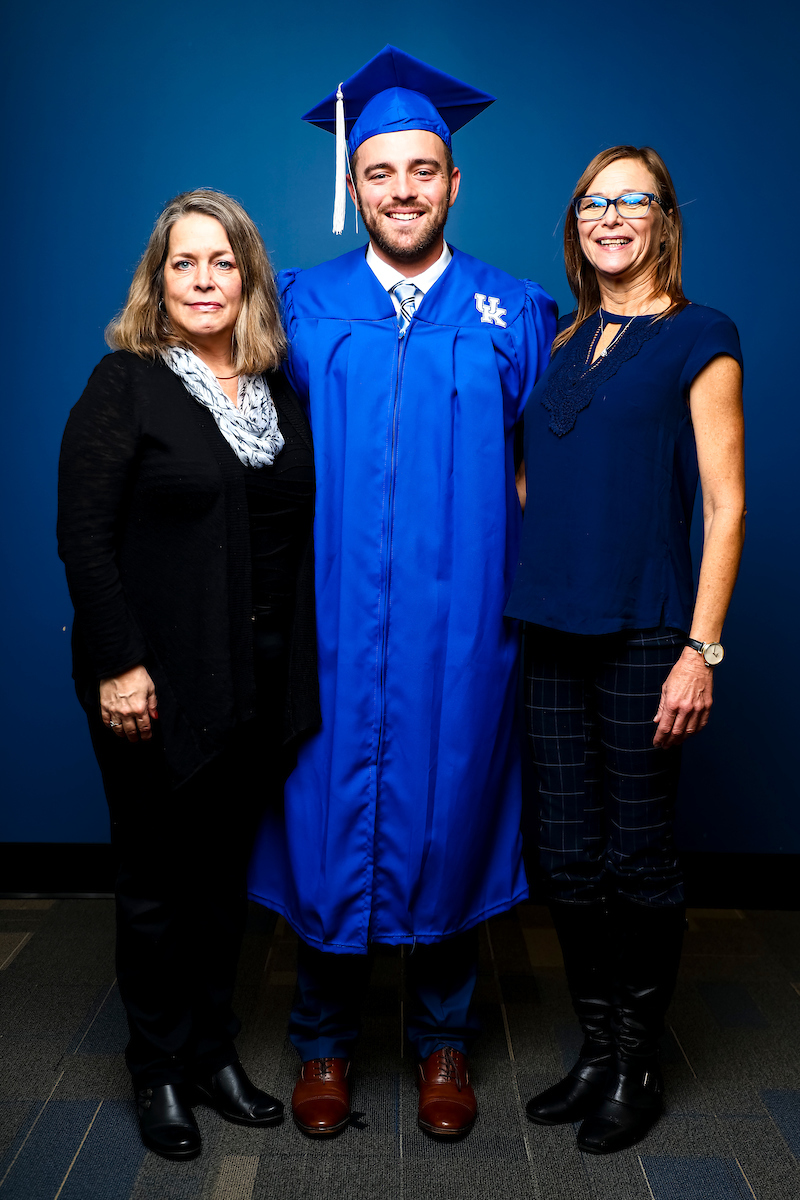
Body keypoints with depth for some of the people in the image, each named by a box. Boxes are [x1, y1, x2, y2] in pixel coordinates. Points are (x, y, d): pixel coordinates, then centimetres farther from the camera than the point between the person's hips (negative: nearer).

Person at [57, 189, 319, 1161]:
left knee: (225, 871, 15)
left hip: (261, 684, 4)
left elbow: (299, 529, 12)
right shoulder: (126, 385, -5)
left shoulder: (280, 393, 9)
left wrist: (298, 664, 6)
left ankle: (214, 1051, 32)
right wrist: (118, 665, -16)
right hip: (162, 687, -4)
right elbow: (83, 536, -10)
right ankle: (160, 1070, 27)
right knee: (157, 879, 9)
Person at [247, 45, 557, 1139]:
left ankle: (443, 1040, 29)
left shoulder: (513, 315, 6)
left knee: (445, 816, 8)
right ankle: (324, 1040, 27)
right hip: (335, 625, 0)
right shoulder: (300, 308, 7)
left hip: (458, 627, 0)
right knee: (331, 819, 5)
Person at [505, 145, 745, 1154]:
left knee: (637, 859, 4)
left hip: (644, 637, -5)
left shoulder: (698, 338, -1)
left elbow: (725, 506, -6)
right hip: (554, 633, 5)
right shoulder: (563, 342, 15)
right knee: (570, 858, 10)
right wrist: (524, 595, 9)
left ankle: (637, 1067, 22)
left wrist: (701, 649, -13)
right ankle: (596, 1050, 26)